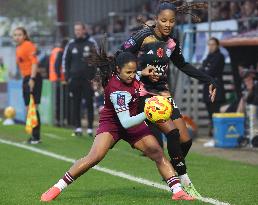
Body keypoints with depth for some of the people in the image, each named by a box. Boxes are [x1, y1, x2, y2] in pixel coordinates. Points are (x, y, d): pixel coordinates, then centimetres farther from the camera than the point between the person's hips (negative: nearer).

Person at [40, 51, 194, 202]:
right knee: (95, 157, -26)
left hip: (133, 121, 7)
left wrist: (142, 74, 1)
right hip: (112, 123, -7)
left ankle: (177, 191, -7)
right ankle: (57, 188, -16)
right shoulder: (117, 90, -33)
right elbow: (125, 123, -36)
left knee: (158, 154, -7)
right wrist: (146, 115, -50)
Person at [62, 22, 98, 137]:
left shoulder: (91, 43, 2)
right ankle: (78, 128, 9)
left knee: (89, 103, -3)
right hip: (75, 78, 3)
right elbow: (65, 60, 15)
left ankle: (90, 128, -2)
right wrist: (67, 75, 5)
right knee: (76, 104, 4)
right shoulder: (71, 44, 9)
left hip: (88, 78, -3)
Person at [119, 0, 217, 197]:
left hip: (163, 92, 6)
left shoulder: (172, 43, 4)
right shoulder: (143, 36, -13)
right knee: (172, 131, -22)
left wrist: (209, 80, 16)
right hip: (143, 93, -6)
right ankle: (185, 182, -12)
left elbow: (183, 66, 20)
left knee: (185, 140, 0)